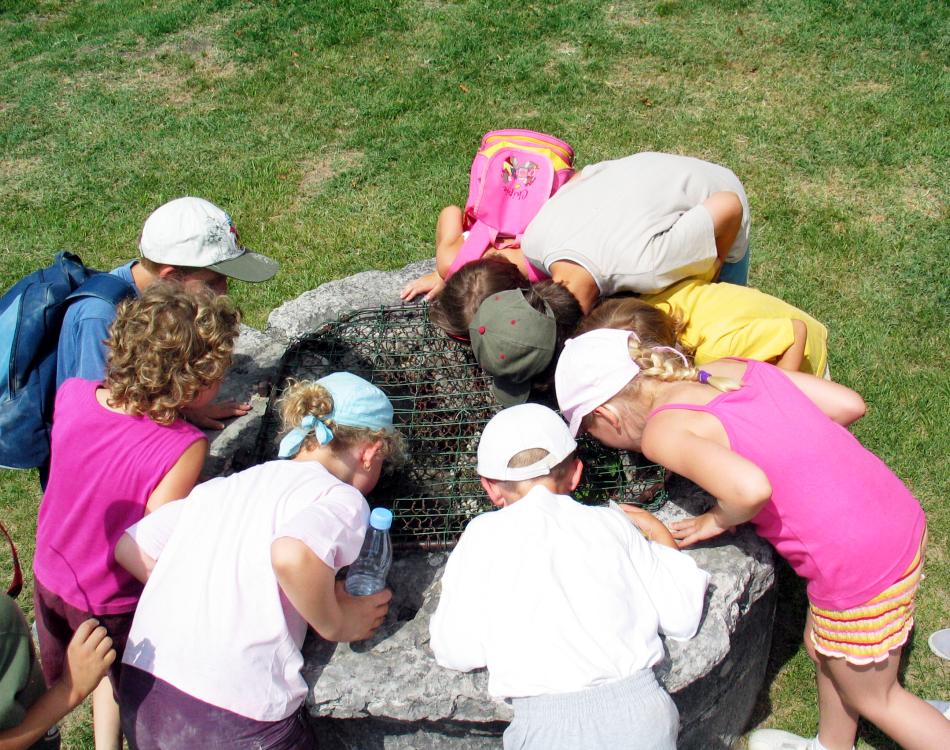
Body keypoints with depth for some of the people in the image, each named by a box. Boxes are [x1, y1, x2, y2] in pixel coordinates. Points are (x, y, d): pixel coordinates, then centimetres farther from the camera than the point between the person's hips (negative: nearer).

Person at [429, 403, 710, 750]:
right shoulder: (611, 522, 11)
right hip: (642, 711, 4)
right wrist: (660, 535, 28)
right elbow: (682, 617, 13)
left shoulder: (484, 535, 4)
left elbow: (457, 652, 4)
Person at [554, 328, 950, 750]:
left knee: (872, 697, 20)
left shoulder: (662, 430, -16)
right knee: (822, 651, 31)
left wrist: (717, 521, -12)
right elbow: (849, 404, 4)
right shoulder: (729, 368, 5)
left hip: (860, 564, -8)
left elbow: (751, 488, -33)